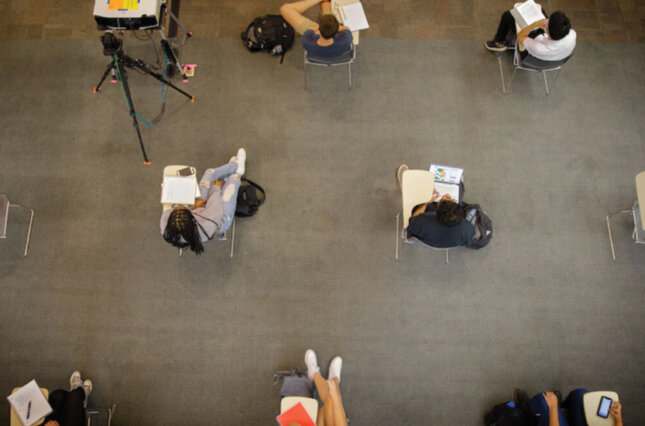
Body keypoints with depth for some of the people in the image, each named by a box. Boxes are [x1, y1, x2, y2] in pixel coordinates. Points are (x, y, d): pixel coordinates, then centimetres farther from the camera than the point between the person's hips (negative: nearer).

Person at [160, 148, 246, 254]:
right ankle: (238, 173, 49)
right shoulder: (207, 228, -49)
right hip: (221, 218, -4)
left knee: (210, 172, 9)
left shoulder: (165, 228, -39)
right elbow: (216, 210, -29)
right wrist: (216, 188, -10)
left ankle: (235, 164, 44)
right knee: (233, 178, 6)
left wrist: (193, 205, -20)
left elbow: (166, 213, -14)